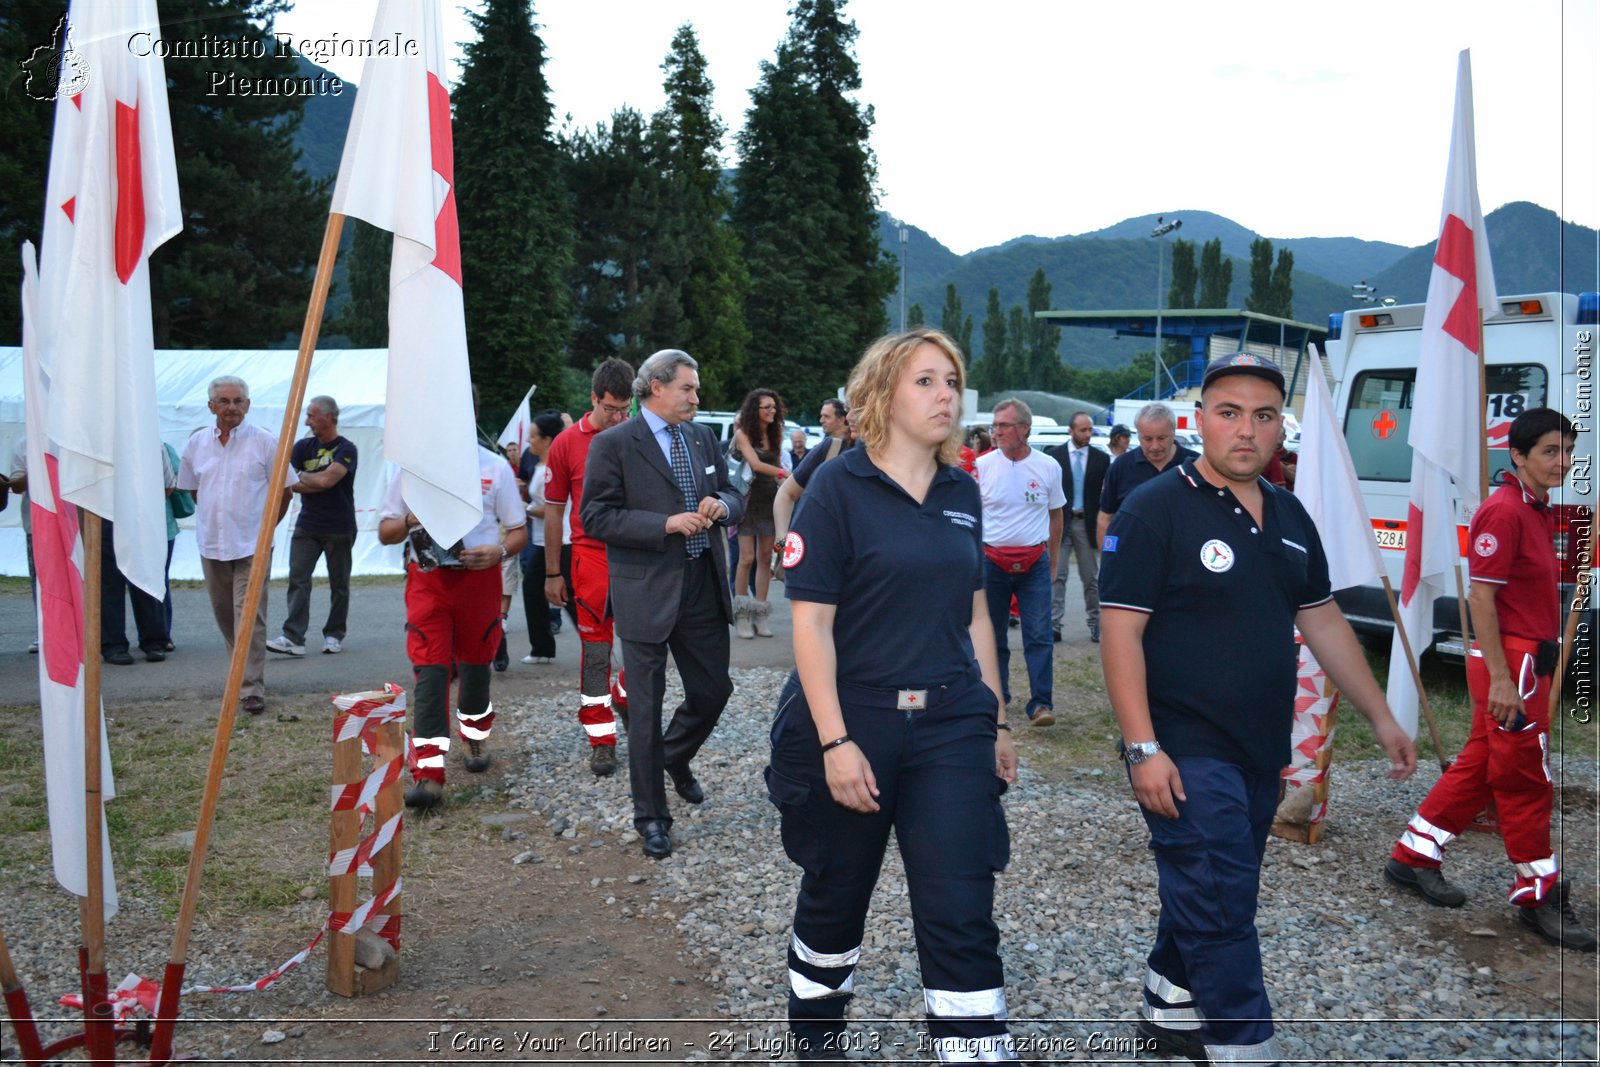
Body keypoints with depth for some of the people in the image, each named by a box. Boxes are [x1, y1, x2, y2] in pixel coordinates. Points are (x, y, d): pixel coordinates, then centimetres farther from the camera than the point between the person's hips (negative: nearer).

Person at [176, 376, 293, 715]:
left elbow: (283, 489, 4)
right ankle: (242, 671, 28)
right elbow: (192, 489, 21)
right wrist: (214, 519, 16)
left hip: (251, 545, -4)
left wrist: (266, 526, 6)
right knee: (224, 614, 12)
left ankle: (252, 689, -8)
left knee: (249, 618, -9)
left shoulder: (264, 442, -3)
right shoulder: (196, 443, 7)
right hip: (211, 544, 4)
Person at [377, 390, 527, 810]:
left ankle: (476, 739, 39)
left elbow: (519, 531, 5)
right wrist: (410, 520, -13)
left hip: (479, 579, 0)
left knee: (475, 666, 14)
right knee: (429, 672, -10)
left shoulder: (495, 466, 3)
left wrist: (499, 551, -17)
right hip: (427, 581, 0)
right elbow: (385, 532, 9)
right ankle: (428, 774, -13)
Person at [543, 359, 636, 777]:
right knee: (595, 648, 2)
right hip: (593, 555, -1)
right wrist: (552, 573, 6)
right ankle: (601, 739, 9)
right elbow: (553, 510, 6)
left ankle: (625, 695, 35)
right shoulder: (568, 443, 0)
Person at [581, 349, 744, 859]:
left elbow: (733, 497, 18)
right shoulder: (613, 445, -8)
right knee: (646, 707, 3)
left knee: (713, 690, 13)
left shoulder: (703, 438, 11)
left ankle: (675, 758, 44)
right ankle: (651, 817, 17)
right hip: (647, 592, -5)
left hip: (703, 587, 6)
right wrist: (666, 524, -20)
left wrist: (721, 505, -7)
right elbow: (596, 517, -13)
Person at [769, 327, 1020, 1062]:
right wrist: (835, 741, -19)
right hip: (853, 722, -3)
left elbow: (974, 615, 14)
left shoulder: (962, 493, 7)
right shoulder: (838, 487, -9)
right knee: (837, 893, 15)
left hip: (951, 725, 4)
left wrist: (996, 721, 13)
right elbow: (810, 623, -13)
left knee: (961, 910, -2)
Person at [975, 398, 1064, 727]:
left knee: (1039, 636, -7)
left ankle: (1041, 703, -5)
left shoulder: (1048, 467, 1)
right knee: (993, 636, 10)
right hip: (992, 561, 0)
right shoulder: (982, 466, -2)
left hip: (1035, 562, 0)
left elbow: (1055, 516, 12)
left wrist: (1053, 564, 12)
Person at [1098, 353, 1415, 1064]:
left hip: (1260, 751, 7)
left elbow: (1324, 623, 18)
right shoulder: (1155, 511, -12)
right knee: (1222, 903, -8)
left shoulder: (1289, 518, 10)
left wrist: (1381, 718, 17)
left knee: (1210, 894, 18)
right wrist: (1143, 749, -21)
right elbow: (1120, 633, -16)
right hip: (1186, 751, -7)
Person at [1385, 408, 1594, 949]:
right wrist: (1501, 677, -22)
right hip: (1509, 662, -10)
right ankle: (1539, 895, 12)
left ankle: (1415, 855, 26)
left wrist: (1539, 662, 16)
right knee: (1526, 778, 0)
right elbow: (1480, 596, -20)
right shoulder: (1503, 512, -16)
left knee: (1480, 764, 15)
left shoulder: (1538, 510, 13)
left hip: (1527, 660, 10)